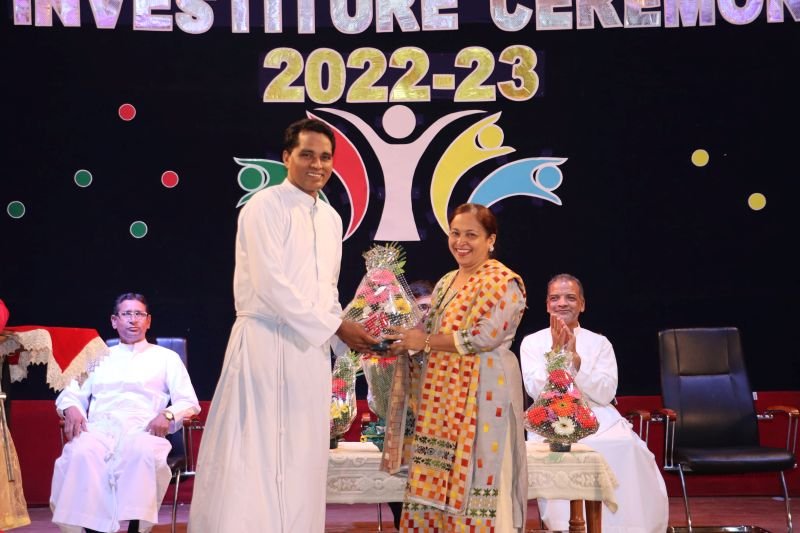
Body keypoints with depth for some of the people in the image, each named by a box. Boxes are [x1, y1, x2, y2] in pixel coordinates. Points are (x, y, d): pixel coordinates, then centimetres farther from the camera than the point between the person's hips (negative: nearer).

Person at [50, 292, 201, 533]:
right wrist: (71, 408, -2)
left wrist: (168, 414, -10)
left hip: (141, 431, -2)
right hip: (99, 429, 2)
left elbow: (189, 402, 12)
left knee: (143, 453, -39)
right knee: (80, 454, -34)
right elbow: (71, 393, 23)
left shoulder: (166, 357, 22)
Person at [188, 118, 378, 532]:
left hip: (312, 349, 7)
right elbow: (270, 284, -15)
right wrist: (335, 326, -12)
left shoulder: (331, 218, 16)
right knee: (255, 455, -6)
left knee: (301, 458, 8)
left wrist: (349, 335, 5)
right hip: (268, 342, -7)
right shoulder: (265, 206, -7)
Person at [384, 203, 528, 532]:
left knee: (471, 475, -5)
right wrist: (407, 339, 2)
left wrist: (424, 342, -13)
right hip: (441, 395, 8)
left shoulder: (503, 282, -8)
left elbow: (484, 336, -19)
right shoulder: (446, 282, 17)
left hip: (480, 393, -7)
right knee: (437, 476, 6)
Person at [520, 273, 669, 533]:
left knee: (626, 447, -30)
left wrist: (575, 359, -13)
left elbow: (606, 394, -3)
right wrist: (555, 352, -11)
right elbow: (536, 391, -4)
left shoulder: (599, 343, 12)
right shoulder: (532, 342, 10)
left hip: (598, 419, 1)